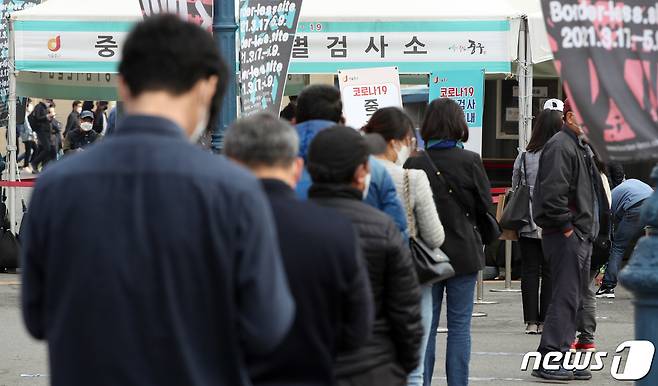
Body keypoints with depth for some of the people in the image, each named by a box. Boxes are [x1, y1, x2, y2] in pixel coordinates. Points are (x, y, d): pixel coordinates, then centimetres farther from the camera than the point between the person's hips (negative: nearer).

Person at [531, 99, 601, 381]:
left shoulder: (582, 147, 20)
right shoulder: (560, 146, -14)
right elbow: (553, 192, -23)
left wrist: (589, 229, 17)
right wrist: (566, 227, -19)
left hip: (581, 235, 11)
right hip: (566, 235, -11)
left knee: (574, 297, 12)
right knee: (566, 297, -11)